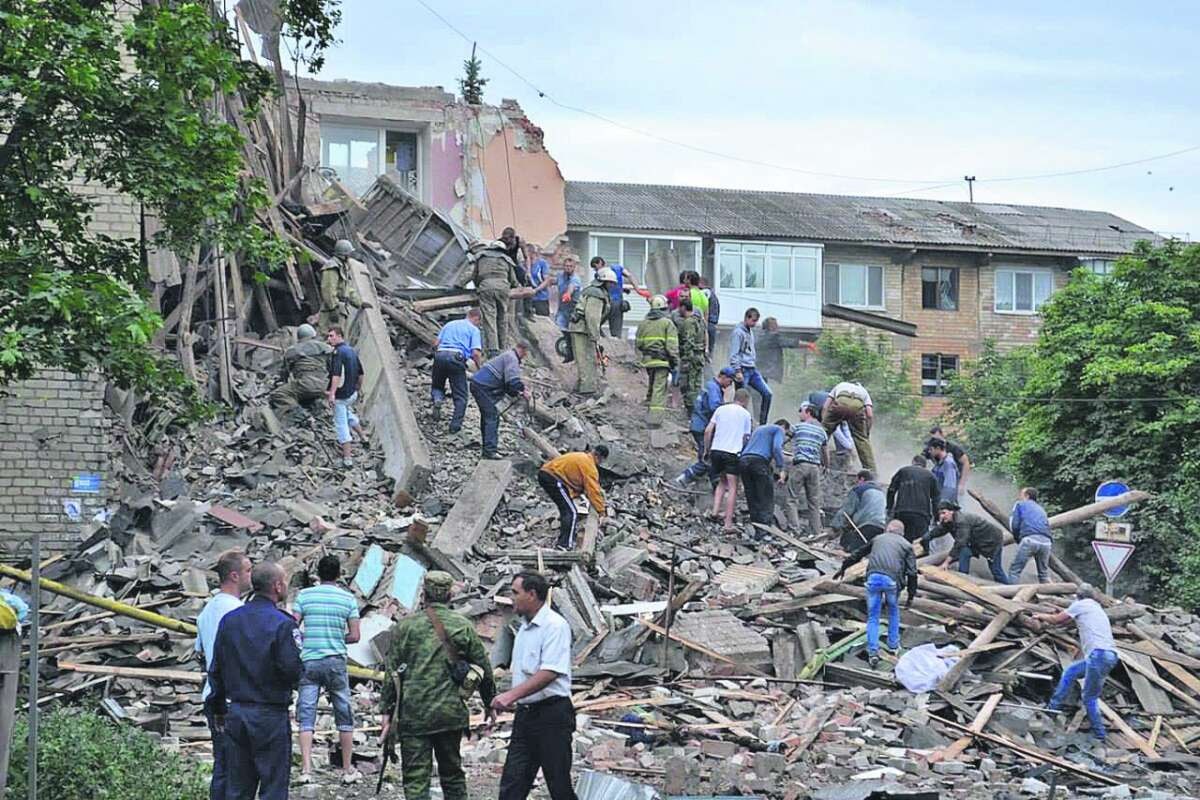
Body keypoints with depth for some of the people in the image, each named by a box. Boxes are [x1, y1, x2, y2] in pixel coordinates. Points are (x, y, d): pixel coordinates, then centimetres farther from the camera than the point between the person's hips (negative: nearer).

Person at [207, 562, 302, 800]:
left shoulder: (229, 620, 6)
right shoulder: (283, 624, -13)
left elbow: (215, 670, 9)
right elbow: (292, 671, -18)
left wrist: (219, 709, 19)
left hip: (236, 712, 6)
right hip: (270, 717, -6)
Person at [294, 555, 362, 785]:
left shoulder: (304, 595, 1)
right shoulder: (348, 599, 1)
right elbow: (354, 636, 0)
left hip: (309, 661, 0)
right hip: (336, 661, 0)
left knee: (306, 717, 2)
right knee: (344, 716, 11)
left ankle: (306, 769, -7)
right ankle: (348, 770, 15)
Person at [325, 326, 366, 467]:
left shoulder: (338, 352, -19)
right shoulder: (352, 350, 9)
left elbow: (336, 374, -32)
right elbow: (360, 372, 18)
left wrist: (332, 393, -39)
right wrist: (358, 387, 32)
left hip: (341, 395, -9)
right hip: (352, 393, 9)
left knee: (341, 424, -3)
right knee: (348, 414, 34)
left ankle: (347, 458, -3)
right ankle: (363, 437, 45)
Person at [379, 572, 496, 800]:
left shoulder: (405, 626, -1)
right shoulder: (463, 626, 3)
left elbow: (391, 672, -1)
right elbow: (484, 668, 7)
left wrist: (386, 710, 5)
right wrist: (489, 703, 20)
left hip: (413, 715, -2)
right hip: (451, 713, 2)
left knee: (416, 778, -1)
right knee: (452, 773, 16)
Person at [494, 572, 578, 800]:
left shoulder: (555, 626, -13)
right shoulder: (524, 628, 16)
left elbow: (549, 673, -24)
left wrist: (512, 695, -29)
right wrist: (510, 699, 10)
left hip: (552, 714, -8)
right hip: (525, 714, 8)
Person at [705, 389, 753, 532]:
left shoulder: (721, 409, 12)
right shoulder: (746, 414, 8)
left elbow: (708, 431, 6)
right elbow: (746, 438, 6)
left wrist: (706, 449, 13)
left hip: (716, 450, 3)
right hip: (733, 452, -3)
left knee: (722, 482, 21)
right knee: (732, 487, -1)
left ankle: (715, 511, 5)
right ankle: (728, 523, -6)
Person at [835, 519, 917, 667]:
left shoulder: (878, 539, 24)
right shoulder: (907, 545, 18)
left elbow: (857, 554, 31)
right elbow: (912, 573, 9)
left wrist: (843, 568, 43)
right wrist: (911, 596, 11)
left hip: (873, 577, 1)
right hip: (892, 580, -1)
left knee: (872, 617, 8)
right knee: (893, 612, 25)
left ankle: (873, 652, -1)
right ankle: (893, 645, 31)